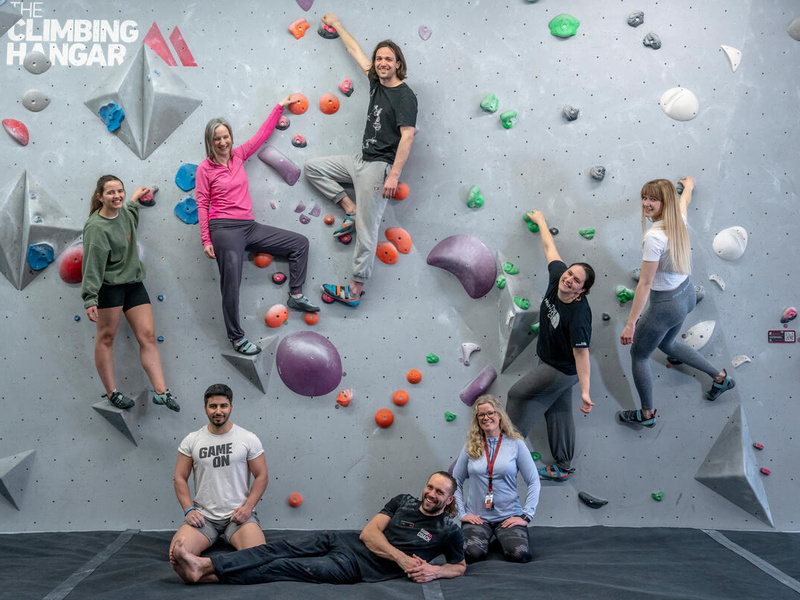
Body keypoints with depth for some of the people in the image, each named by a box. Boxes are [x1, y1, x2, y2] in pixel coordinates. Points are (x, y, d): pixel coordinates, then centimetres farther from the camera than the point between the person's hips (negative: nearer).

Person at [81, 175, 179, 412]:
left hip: (133, 283, 8)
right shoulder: (96, 227, -16)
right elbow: (92, 265, -21)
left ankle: (161, 391, 1)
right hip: (109, 286, -7)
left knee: (148, 336, 1)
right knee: (106, 338, 4)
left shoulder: (124, 213, 7)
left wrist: (135, 199, 43)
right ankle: (111, 393, 14)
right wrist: (90, 299, -27)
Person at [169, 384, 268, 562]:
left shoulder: (249, 439, 2)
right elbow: (180, 478, 7)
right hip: (202, 516, 1)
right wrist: (189, 510, -7)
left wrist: (247, 507, -9)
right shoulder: (191, 440, 6)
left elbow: (261, 476, 3)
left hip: (238, 514, -1)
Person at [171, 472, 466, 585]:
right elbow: (369, 533, 2)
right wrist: (403, 559, -10)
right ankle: (205, 565, -18)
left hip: (358, 566, -5)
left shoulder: (449, 531, 0)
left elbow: (459, 566, 9)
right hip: (346, 540, 5)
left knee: (283, 567, -16)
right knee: (279, 549, -13)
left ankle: (208, 575, -18)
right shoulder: (404, 501, 10)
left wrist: (433, 571, -12)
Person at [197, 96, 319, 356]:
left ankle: (295, 295, 12)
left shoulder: (238, 155, 11)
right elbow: (202, 205, -4)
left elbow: (261, 134, 18)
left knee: (300, 243, 7)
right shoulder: (205, 168, -3)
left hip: (248, 226, 6)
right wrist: (206, 240, -8)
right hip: (224, 228, -6)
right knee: (231, 285, -9)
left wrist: (279, 107, 18)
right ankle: (236, 338, 1)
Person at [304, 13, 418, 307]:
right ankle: (352, 210, 8)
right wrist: (337, 25, 32)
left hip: (380, 166, -9)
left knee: (366, 230, -8)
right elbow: (356, 51, 23)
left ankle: (355, 291, -3)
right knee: (313, 166, 16)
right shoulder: (376, 83, 10)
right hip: (360, 161, 9)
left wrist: (394, 175, -27)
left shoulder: (404, 96, -13)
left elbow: (407, 136, -21)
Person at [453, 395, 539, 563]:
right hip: (477, 516, 1)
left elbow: (534, 482, 0)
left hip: (508, 516, 0)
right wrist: (462, 513, -1)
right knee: (473, 553, -27)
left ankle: (504, 538, 7)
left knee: (520, 554, -26)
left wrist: (526, 515, -7)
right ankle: (484, 537, 7)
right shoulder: (471, 447, 4)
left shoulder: (515, 444, 0)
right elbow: (455, 481, 9)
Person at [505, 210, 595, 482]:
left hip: (563, 370, -8)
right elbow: (550, 248, 1)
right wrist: (540, 222, 15)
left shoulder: (578, 314, -34)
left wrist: (585, 391, -34)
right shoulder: (557, 275, -15)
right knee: (558, 412, 15)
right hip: (549, 361, 8)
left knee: (518, 394, 1)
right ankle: (563, 468, 27)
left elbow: (581, 353, -33)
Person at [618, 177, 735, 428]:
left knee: (638, 355, 12)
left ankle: (647, 414, 27)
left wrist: (630, 323, -21)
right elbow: (685, 200, 20)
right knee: (666, 344, 32)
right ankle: (720, 377, 40)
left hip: (666, 304, -9)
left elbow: (645, 284, -27)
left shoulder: (654, 237, -31)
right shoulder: (678, 220, -7)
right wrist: (689, 185, 43)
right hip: (686, 293, 9)